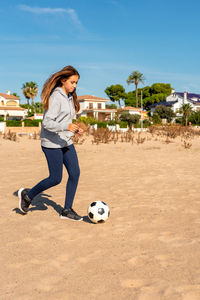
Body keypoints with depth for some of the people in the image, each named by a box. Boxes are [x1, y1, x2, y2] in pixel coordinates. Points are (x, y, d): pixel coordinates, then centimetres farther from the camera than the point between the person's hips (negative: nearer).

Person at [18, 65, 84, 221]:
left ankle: (67, 210, 12)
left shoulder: (69, 97, 13)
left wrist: (75, 129, 8)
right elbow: (47, 123, -22)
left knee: (75, 173, 1)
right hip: (52, 143, -8)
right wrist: (66, 126, -34)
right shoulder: (56, 97, -16)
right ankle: (27, 195, 22)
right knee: (56, 179, -3)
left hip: (66, 142, 9)